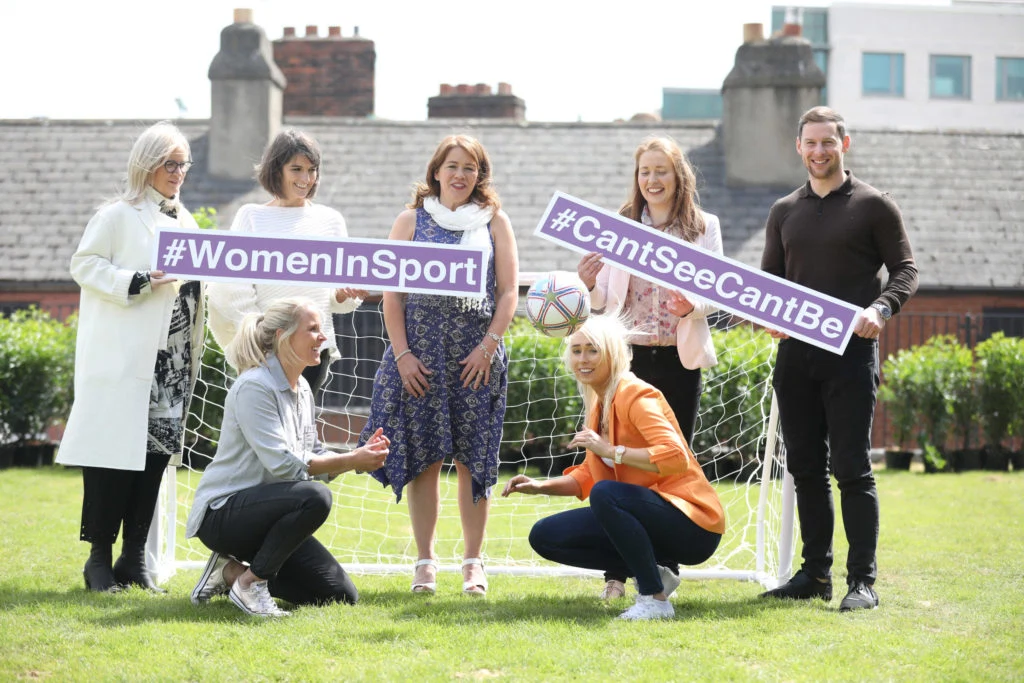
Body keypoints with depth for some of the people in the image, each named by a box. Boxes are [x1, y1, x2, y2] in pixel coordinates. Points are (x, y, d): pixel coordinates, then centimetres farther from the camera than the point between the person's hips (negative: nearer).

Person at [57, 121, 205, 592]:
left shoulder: (185, 222, 17)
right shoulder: (119, 215, -2)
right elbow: (84, 264, -8)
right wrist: (137, 283, -16)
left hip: (172, 359, 6)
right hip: (123, 355, -6)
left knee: (156, 455, 4)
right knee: (115, 451, -7)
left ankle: (135, 560, 10)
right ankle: (100, 559, -2)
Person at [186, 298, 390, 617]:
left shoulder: (301, 388, 10)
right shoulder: (254, 387, -18)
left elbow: (314, 458, 10)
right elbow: (281, 464, -24)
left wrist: (361, 455, -8)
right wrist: (351, 461, -22)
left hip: (262, 514, 9)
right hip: (222, 513, -9)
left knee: (342, 596, 1)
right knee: (314, 498, -35)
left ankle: (233, 572, 12)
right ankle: (250, 582, -16)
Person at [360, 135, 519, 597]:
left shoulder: (494, 221, 9)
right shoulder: (411, 221, 9)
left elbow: (508, 292, 5)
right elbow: (392, 293, 5)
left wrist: (488, 346, -7)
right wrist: (402, 353, -4)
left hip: (477, 354, 0)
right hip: (420, 352, 0)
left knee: (473, 459, 0)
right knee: (423, 458, 0)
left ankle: (473, 562, 6)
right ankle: (425, 561, 6)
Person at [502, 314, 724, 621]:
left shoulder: (635, 395, -16)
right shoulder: (599, 404, 11)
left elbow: (676, 458, -30)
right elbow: (588, 476, 18)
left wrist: (612, 451, -28)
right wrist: (540, 486, 3)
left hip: (692, 526, -9)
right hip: (653, 516, 9)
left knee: (606, 494, -36)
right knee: (545, 536, 3)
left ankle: (655, 599, -23)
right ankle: (653, 572, 4)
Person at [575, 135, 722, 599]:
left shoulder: (704, 228, 5)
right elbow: (607, 301, 4)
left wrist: (693, 305, -19)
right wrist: (589, 287, -17)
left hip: (681, 360, 0)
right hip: (629, 356, 0)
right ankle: (616, 572, 0)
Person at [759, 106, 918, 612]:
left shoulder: (874, 206, 2)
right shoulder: (784, 212, 15)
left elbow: (906, 270, 1)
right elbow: (769, 279, 19)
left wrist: (880, 309, -18)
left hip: (851, 352, -5)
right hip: (796, 353, 5)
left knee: (852, 469, -7)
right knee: (806, 468, 8)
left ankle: (862, 581, -3)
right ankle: (815, 574, 16)